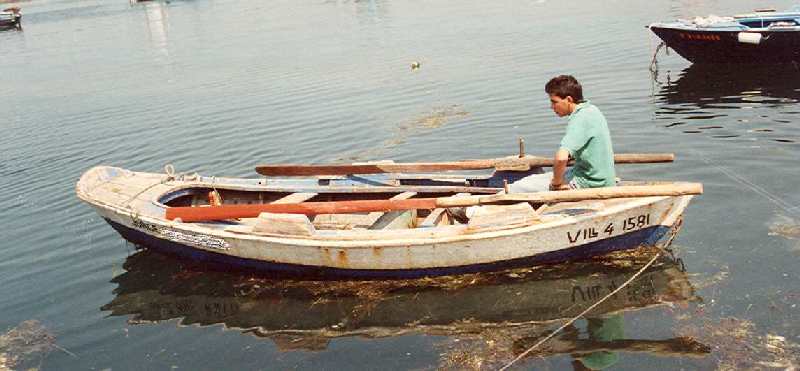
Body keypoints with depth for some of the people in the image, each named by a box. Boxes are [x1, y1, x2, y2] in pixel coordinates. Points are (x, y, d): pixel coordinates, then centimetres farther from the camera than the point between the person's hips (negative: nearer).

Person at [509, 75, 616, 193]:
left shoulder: (580, 119, -23)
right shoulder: (591, 109, 8)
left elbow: (561, 157, -37)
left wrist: (557, 182, -20)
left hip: (587, 183, -10)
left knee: (522, 186, -4)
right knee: (534, 179, 18)